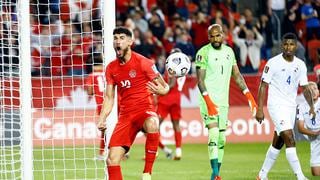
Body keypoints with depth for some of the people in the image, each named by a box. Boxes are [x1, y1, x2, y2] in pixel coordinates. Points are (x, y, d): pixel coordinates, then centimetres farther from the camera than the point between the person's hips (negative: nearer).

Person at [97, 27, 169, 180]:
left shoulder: (143, 62, -6)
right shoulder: (111, 68, 7)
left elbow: (164, 87, -3)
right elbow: (109, 98, 13)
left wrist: (161, 90, -27)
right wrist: (102, 120, -1)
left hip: (145, 110, -5)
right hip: (125, 115, 5)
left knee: (152, 125, -41)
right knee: (112, 160, -7)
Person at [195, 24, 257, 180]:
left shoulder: (229, 51, 9)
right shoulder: (204, 53, -9)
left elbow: (237, 76, 15)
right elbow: (200, 80, -13)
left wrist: (249, 96, 7)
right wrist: (208, 101, -24)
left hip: (223, 101, 6)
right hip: (208, 99, -6)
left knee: (221, 138, 7)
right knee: (214, 133, -20)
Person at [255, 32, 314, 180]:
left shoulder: (300, 65, 6)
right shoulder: (273, 63, -9)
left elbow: (304, 87, 11)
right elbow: (263, 86, -8)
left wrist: (311, 106, -4)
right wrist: (259, 109, -14)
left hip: (291, 107, 6)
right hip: (276, 105, -6)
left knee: (278, 143, 11)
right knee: (290, 140, -17)